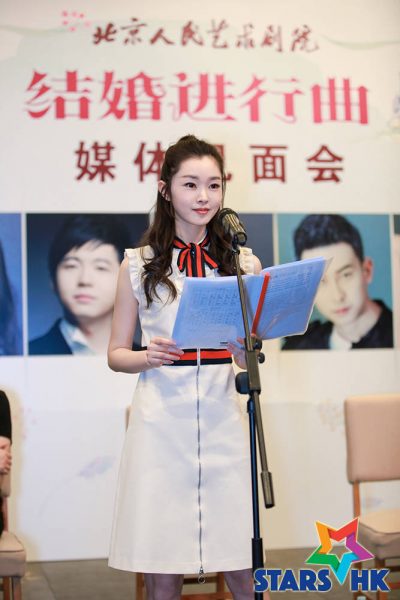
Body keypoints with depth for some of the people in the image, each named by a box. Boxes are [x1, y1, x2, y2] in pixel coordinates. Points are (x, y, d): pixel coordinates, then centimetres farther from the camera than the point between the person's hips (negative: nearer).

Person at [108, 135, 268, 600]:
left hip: (222, 422, 1)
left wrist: (245, 347, -14)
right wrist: (149, 358, -13)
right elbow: (116, 354, 8)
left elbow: (250, 360, 9)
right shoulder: (138, 265, 5)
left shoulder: (243, 264, 9)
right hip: (160, 423, -1)